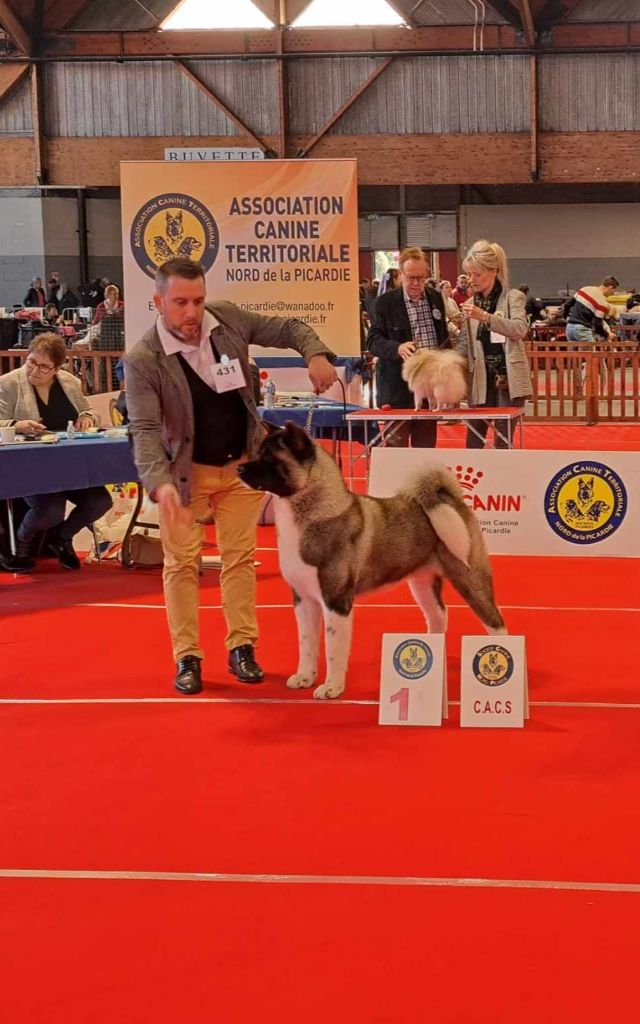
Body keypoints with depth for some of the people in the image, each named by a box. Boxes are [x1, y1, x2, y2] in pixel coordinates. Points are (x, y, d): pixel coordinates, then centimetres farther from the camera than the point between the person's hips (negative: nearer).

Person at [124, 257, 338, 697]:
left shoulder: (229, 319, -12)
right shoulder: (143, 360, -23)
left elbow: (288, 329, 1)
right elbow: (145, 429, -28)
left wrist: (316, 354, -21)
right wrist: (160, 482, -45)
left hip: (242, 463, 3)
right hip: (185, 470, -3)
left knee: (240, 558, 7)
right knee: (182, 563, 2)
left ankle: (242, 648, 16)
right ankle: (187, 657, 10)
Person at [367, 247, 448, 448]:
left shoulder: (436, 298, 10)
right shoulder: (385, 302, -5)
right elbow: (373, 341, -9)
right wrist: (397, 348, -27)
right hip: (398, 388, -4)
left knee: (427, 445, 9)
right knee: (396, 445, -1)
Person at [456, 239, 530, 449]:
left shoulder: (513, 297, -1)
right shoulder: (469, 305, 12)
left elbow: (520, 329, -18)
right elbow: (463, 344, 10)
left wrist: (484, 316, -27)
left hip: (508, 379, -4)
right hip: (481, 380, 4)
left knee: (504, 440, -3)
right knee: (473, 440, 1)